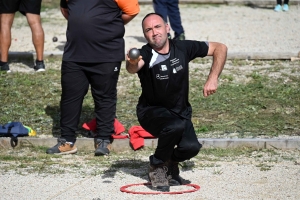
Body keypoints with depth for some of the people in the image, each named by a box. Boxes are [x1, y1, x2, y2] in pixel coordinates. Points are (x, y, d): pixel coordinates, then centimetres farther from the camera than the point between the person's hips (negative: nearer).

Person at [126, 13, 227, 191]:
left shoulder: (183, 48, -12)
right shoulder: (146, 54, -22)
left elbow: (220, 48, -2)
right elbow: (133, 68, -46)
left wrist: (213, 79, -12)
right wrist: (132, 64, -70)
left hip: (181, 111, 3)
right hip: (152, 111, -3)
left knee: (191, 147, -24)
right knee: (176, 126, -35)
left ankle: (171, 161, 13)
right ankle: (157, 166, -9)